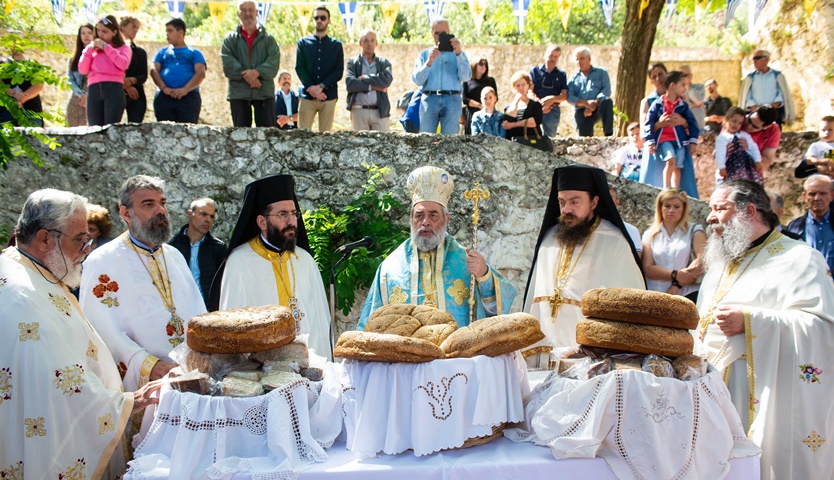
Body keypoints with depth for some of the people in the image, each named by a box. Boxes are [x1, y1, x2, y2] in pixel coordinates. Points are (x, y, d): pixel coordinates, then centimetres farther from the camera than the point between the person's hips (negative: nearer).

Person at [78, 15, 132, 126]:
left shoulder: (123, 47, 15)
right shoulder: (92, 47, 24)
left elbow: (123, 64, -6)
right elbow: (82, 70, 14)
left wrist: (105, 47, 0)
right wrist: (89, 50, 5)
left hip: (114, 89, -3)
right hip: (94, 90, 3)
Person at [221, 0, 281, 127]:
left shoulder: (268, 39, 12)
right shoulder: (230, 40, 12)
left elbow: (274, 63, -3)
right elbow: (228, 65, -3)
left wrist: (257, 72, -20)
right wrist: (245, 76, -17)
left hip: (264, 93, 0)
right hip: (238, 93, 0)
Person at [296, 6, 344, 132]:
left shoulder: (336, 45, 13)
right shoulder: (303, 43, 14)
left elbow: (339, 71, 2)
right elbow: (299, 68, 3)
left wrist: (321, 86, -12)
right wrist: (311, 87, -13)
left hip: (328, 96, 0)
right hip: (307, 95, 0)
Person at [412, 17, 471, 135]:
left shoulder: (458, 54, 18)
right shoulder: (424, 54, 19)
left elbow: (465, 77, 0)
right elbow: (417, 80, 4)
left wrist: (458, 53, -10)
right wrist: (429, 62, -10)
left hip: (452, 100, -1)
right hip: (429, 99, 1)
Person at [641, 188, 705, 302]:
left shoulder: (694, 230, 11)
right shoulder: (649, 235, 14)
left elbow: (703, 260, -3)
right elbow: (647, 268, 3)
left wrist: (677, 285, -12)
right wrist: (675, 275, -13)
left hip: (688, 295, -1)